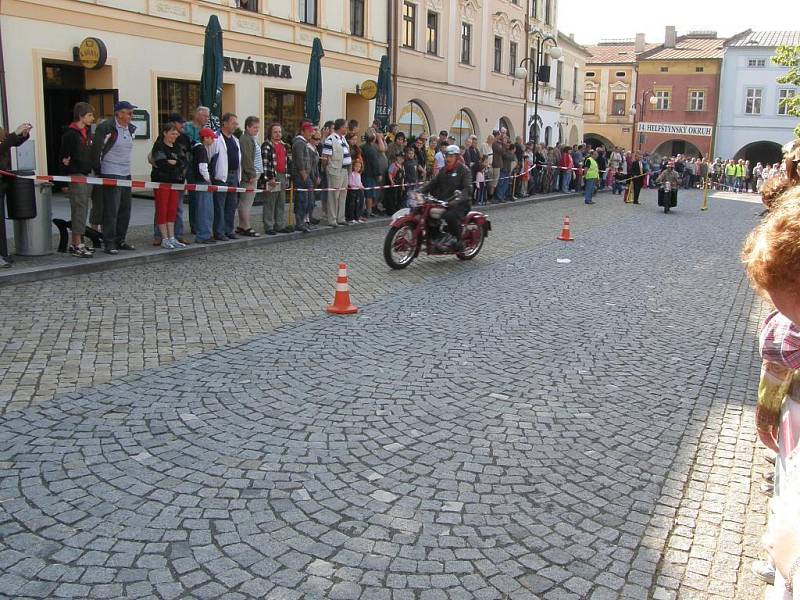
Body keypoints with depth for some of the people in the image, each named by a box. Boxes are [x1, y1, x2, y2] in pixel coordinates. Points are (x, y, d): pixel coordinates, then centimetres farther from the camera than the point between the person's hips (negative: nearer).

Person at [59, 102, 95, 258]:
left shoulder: (87, 133, 16)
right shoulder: (70, 134, -10)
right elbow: (63, 155, -10)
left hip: (87, 176, 9)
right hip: (76, 176, -9)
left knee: (82, 210, 10)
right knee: (79, 210, -8)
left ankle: (75, 244, 17)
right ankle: (77, 246, -6)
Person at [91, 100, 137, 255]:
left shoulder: (130, 129, 11)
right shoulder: (106, 128, -12)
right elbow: (95, 149, -9)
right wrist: (98, 170, -5)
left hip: (126, 174, 8)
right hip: (111, 175, -8)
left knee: (125, 210, 11)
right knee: (111, 210, -8)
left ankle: (120, 240, 21)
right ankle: (109, 243, -4)